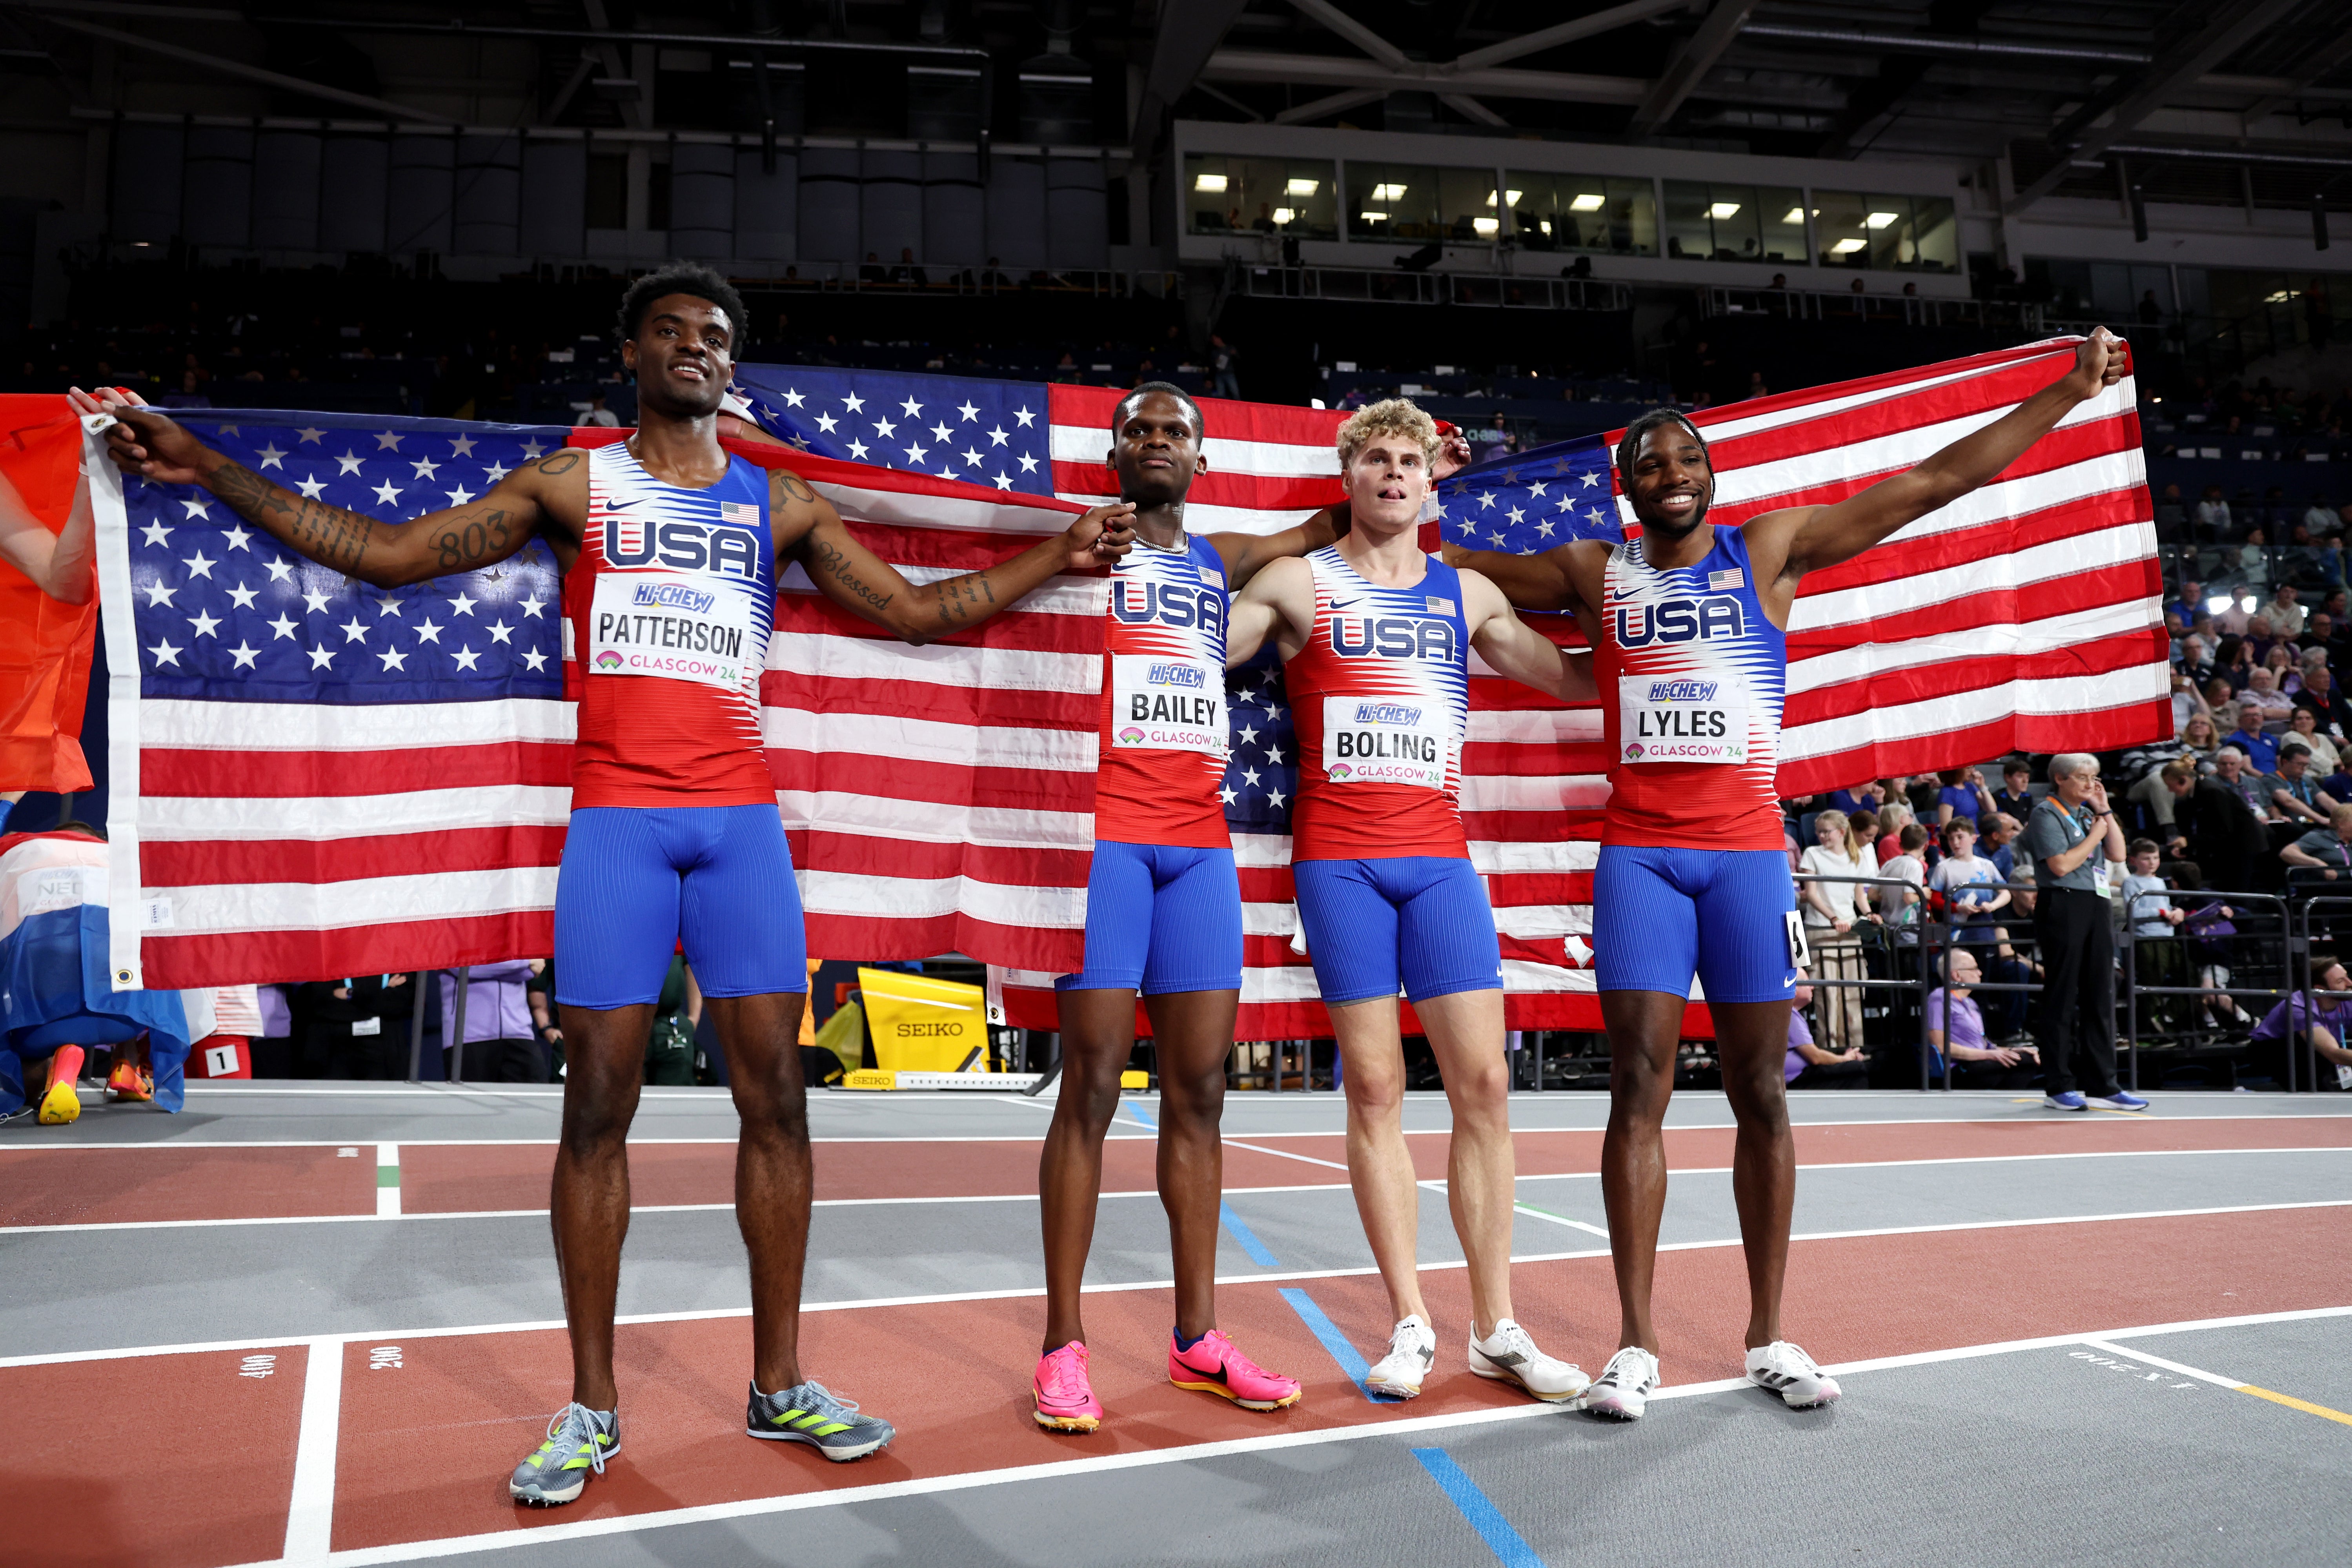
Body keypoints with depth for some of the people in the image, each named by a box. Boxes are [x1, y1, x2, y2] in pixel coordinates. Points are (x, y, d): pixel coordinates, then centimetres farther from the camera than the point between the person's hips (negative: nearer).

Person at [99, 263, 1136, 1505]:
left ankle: (779, 1383, 14)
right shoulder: (572, 484, 9)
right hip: (616, 819, -2)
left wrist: (1055, 558, 8)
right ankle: (591, 1409, 12)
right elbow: (386, 554, 5)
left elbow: (918, 611, 15)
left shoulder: (782, 503, 14)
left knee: (775, 1097, 1)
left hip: (741, 819, 2)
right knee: (597, 1105, 0)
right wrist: (206, 469, -1)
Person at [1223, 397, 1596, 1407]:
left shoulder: (1470, 595, 16)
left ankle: (1495, 1330, 8)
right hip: (1339, 857, -2)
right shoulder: (1297, 584, 7)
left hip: (1440, 857, 3)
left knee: (1483, 1082, -2)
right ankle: (1410, 1324, 9)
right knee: (1375, 1089, -1)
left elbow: (1581, 679, 21)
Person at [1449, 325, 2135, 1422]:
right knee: (1640, 1086, -4)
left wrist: (2074, 389, 8)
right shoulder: (1595, 573, 11)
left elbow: (1937, 482, 9)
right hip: (1638, 853, 0)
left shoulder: (1770, 549, 9)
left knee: (1760, 1092, 4)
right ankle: (1637, 1344, 3)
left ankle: (1768, 1336, 16)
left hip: (1748, 850, 0)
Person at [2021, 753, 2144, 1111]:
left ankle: (2104, 1085, 13)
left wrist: (2105, 812, 9)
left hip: (2096, 906, 8)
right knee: (2061, 997, -4)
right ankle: (2058, 1087, 0)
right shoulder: (2047, 814, -5)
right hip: (2063, 906, -8)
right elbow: (2061, 865, -15)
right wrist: (2095, 834, -5)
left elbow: (2118, 855, 14)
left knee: (2100, 997, 8)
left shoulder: (2090, 813, 19)